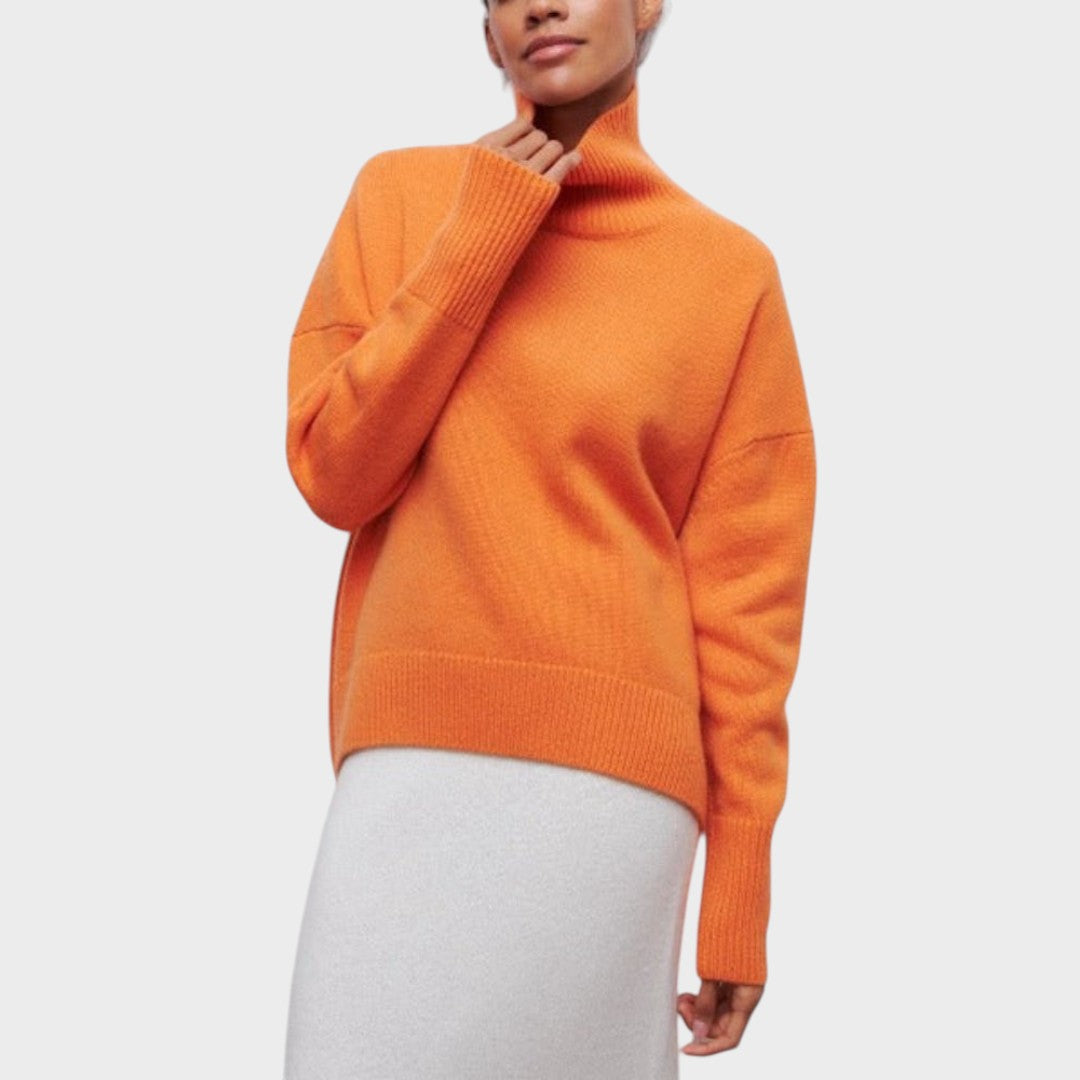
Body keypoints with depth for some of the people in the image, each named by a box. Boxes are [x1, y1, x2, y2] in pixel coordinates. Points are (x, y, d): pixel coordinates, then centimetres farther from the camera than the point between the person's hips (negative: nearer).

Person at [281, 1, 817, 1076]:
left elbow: (746, 592, 4)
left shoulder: (730, 269, 5)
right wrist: (475, 242, -4)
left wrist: (740, 886, 3)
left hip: (612, 772, -1)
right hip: (412, 760, 1)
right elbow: (331, 474, 3)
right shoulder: (401, 194, 10)